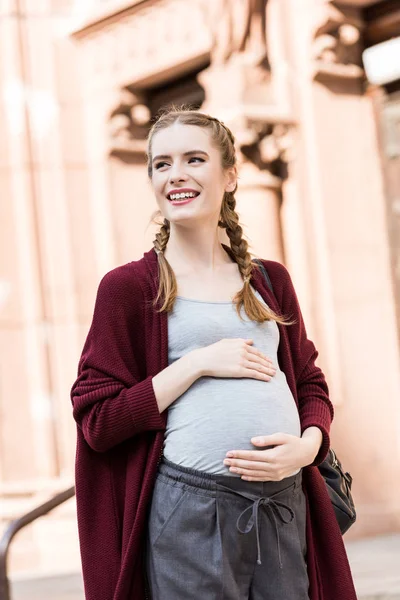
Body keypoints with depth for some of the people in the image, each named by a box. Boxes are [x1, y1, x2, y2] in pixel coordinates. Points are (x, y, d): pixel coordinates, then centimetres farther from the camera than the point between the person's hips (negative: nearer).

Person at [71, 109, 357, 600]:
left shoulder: (270, 281, 13)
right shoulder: (128, 287, 0)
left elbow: (311, 384, 17)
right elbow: (96, 420, -4)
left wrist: (307, 445, -5)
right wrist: (198, 363, -12)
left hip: (285, 505, 4)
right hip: (190, 508, -4)